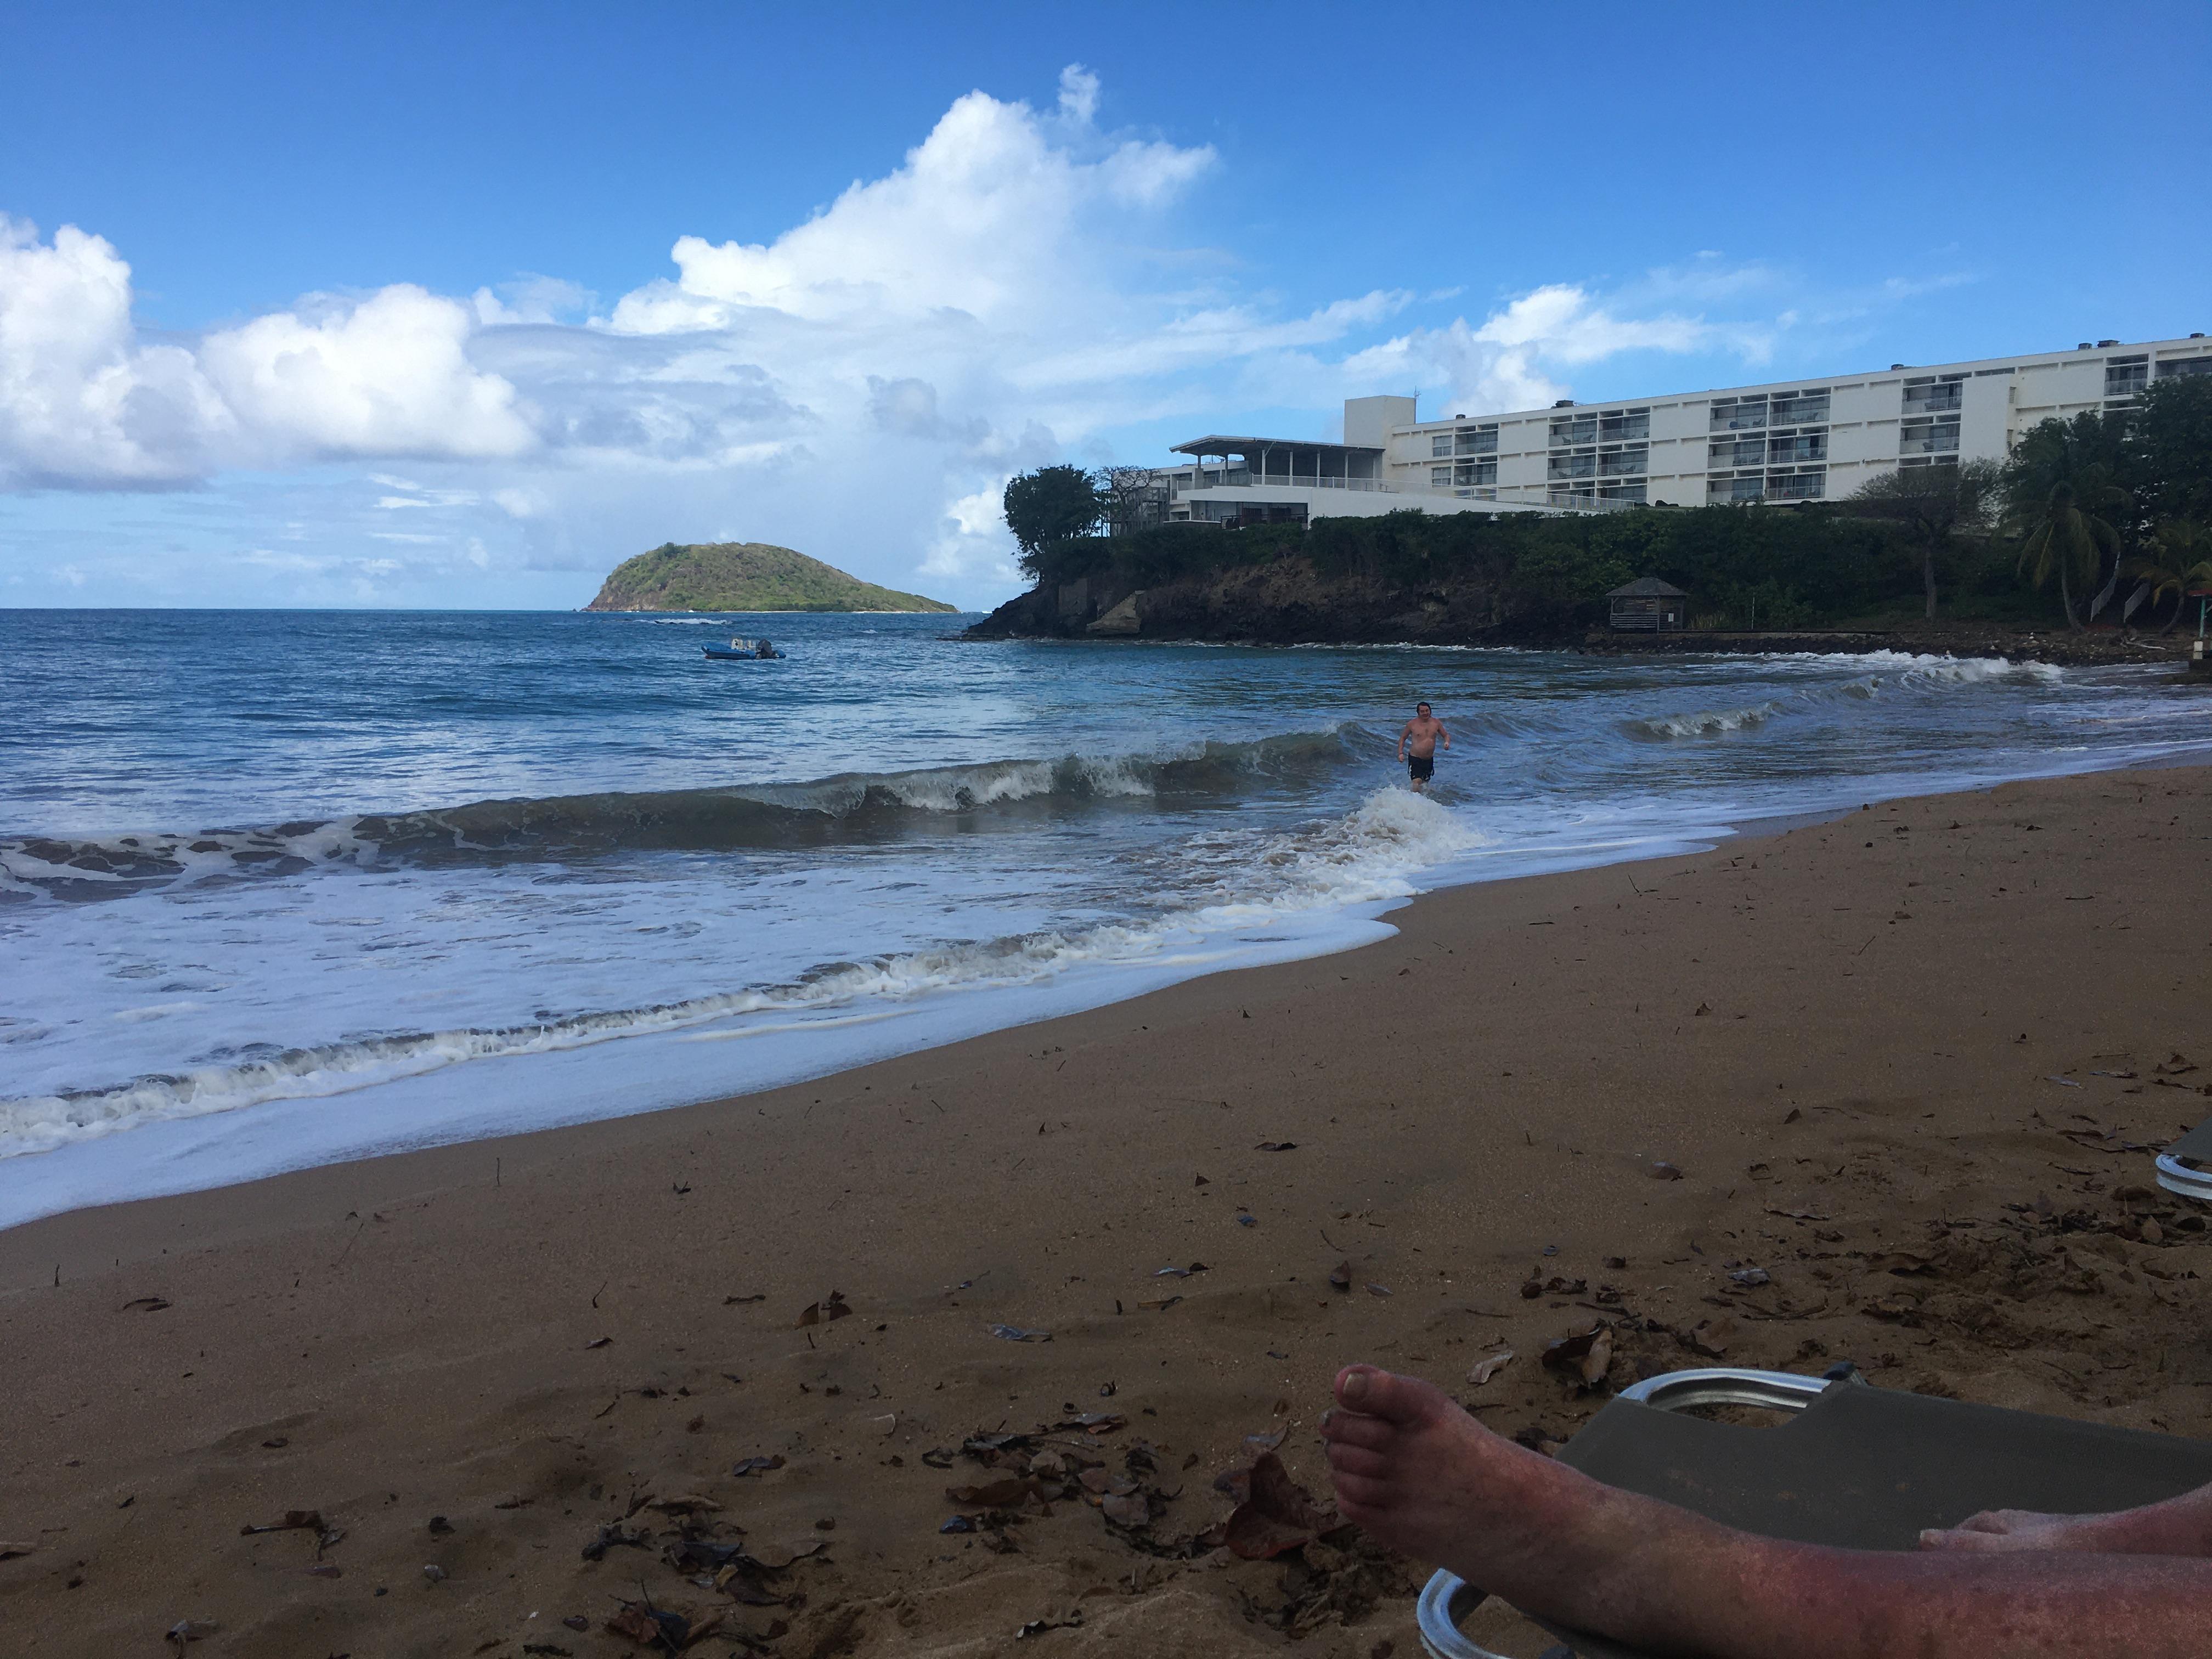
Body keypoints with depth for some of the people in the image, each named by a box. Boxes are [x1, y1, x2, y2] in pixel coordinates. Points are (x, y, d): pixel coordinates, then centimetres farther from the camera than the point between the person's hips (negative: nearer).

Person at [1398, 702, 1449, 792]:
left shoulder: (1436, 723, 2)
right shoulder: (1412, 724, -5)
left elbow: (1446, 735, 14)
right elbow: (1403, 738, 6)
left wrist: (1447, 742, -10)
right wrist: (1401, 753, -5)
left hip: (1429, 760, 4)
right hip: (1415, 759, -4)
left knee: (1425, 783, 13)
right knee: (1417, 782, -20)